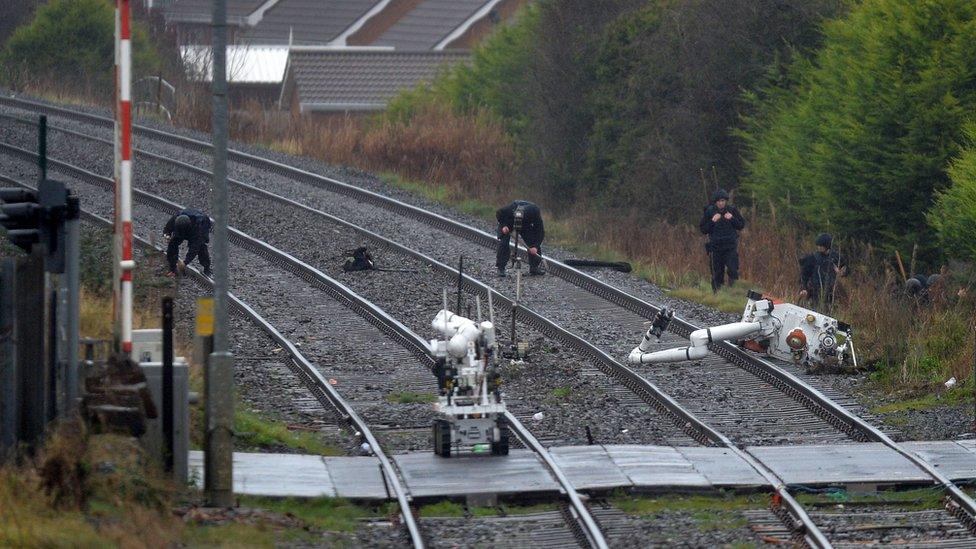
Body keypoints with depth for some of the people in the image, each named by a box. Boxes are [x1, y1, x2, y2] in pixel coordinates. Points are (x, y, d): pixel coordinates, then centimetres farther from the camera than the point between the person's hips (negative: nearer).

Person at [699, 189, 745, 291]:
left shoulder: (732, 210, 0)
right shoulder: (709, 211, -1)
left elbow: (742, 225, 5)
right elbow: (703, 229, -1)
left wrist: (732, 219, -12)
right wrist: (712, 221, -16)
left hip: (731, 245, 0)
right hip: (716, 247, 0)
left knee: (733, 270, -14)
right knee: (717, 273, 2)